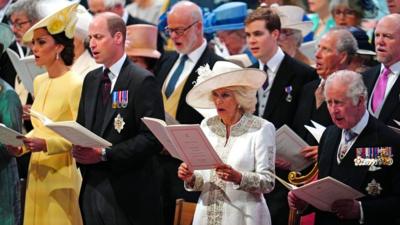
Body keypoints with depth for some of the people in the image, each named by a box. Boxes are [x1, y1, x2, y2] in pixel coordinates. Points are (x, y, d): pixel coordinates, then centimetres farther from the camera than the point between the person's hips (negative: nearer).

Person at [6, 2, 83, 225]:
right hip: (37, 171, 8)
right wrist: (23, 145, 1)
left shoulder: (75, 85, -13)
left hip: (61, 174, -8)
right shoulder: (39, 82, 11)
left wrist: (46, 144, -25)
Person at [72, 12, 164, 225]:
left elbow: (152, 139, -15)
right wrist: (79, 149, -2)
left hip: (127, 192, -6)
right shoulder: (91, 79, 15)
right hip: (91, 186, 6)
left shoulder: (142, 81, -9)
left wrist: (104, 154, -19)